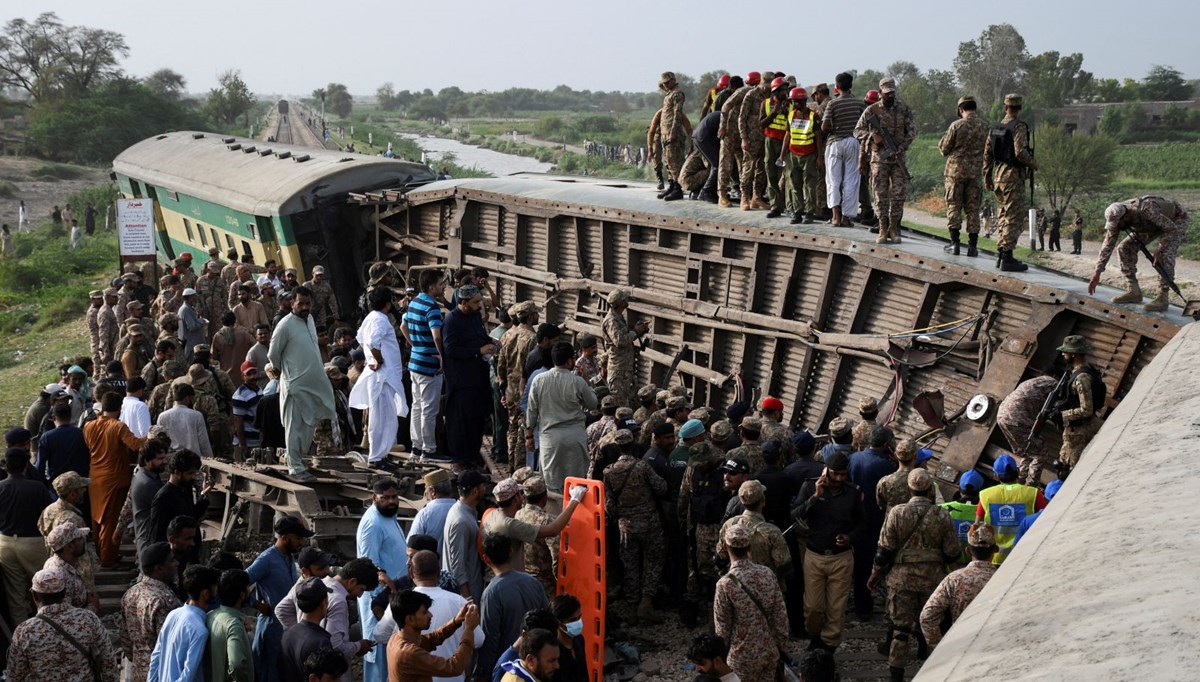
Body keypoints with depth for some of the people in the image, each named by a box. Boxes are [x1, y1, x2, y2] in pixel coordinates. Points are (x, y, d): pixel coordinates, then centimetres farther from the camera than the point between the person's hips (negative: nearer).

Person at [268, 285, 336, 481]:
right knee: (295, 427, -2)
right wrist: (287, 371, 4)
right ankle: (295, 468, 3)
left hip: (314, 383, 8)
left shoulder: (310, 319, 8)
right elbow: (273, 354, -8)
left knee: (309, 425, 15)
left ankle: (298, 459, 28)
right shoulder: (285, 325, -15)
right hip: (296, 385, -8)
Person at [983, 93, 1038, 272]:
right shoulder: (1018, 127, -12)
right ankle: (1007, 258, -9)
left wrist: (987, 176, 20)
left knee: (1004, 216, 16)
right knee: (1014, 218, -6)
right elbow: (1021, 152, -22)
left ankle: (1001, 254, 19)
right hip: (1013, 176, -8)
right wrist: (1033, 164, -4)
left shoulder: (995, 128, 10)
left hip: (998, 175, 8)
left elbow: (987, 153, 13)